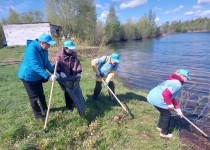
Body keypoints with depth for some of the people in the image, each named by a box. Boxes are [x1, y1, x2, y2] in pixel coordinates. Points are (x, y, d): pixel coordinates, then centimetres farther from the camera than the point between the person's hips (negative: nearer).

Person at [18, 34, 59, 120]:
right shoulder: (32, 49, -31)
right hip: (28, 76, -8)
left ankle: (45, 109, 39)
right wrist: (48, 76, -40)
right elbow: (36, 66, -37)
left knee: (41, 94, 20)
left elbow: (46, 62, 0)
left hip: (37, 76, 8)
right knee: (34, 96, 5)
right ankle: (38, 114, 23)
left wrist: (54, 72, -13)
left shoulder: (44, 49, -5)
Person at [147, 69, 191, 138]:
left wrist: (177, 108, 23)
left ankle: (160, 127, 47)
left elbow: (172, 97, 24)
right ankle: (164, 133, 27)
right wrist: (169, 104, -9)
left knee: (164, 112, 29)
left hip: (152, 96, 10)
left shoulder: (172, 81, 20)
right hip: (157, 99, -9)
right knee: (167, 114, 11)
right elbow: (165, 93, -25)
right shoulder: (178, 84, -12)